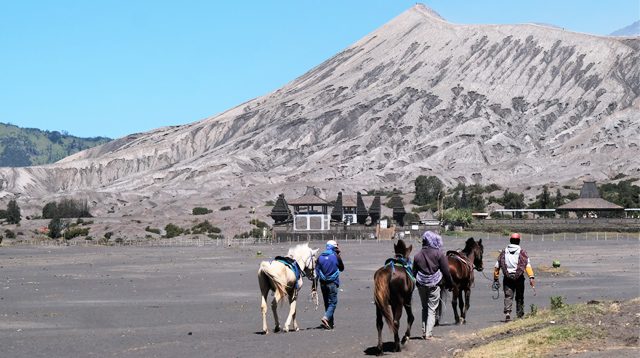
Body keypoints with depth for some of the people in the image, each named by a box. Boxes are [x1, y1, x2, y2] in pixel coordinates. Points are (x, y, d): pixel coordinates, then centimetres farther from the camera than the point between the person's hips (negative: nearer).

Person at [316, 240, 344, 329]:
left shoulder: (320, 257, 3)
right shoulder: (336, 256, -7)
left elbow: (316, 271, 0)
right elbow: (342, 268, 7)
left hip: (323, 284, 5)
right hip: (332, 283, -5)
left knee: (327, 303, 13)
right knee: (333, 302, -1)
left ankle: (330, 324, 18)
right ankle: (326, 318, -24)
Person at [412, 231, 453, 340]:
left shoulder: (418, 255, 2)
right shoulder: (439, 253, -9)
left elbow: (413, 272, 6)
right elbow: (446, 271, -8)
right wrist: (449, 284, 3)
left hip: (421, 285, 3)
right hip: (434, 284, -3)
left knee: (424, 308, 18)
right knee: (431, 309, 3)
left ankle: (424, 331, 18)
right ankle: (428, 333, -2)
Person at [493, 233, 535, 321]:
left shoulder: (504, 252, 9)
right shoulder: (522, 252, 2)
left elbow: (497, 266, 8)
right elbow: (528, 265, -10)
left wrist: (496, 279, 14)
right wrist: (531, 277, -16)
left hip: (507, 278, 1)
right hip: (519, 278, -1)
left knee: (508, 296, -1)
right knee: (519, 297, 12)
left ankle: (507, 312, -22)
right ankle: (520, 315, 19)